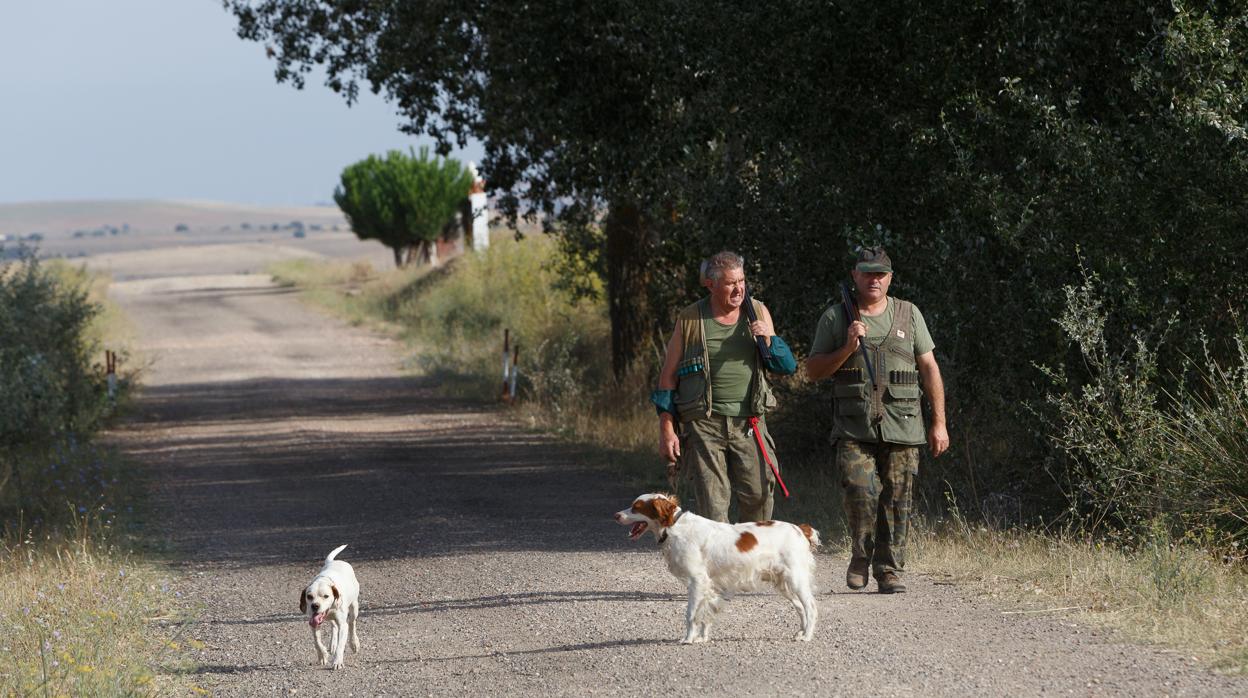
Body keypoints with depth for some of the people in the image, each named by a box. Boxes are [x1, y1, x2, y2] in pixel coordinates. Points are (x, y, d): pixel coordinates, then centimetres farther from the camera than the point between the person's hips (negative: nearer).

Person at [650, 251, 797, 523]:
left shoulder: (758, 313, 10)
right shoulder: (690, 320, 2)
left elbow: (787, 366, 14)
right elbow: (668, 377, 5)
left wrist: (769, 341, -7)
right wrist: (666, 430, -1)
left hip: (749, 422, 2)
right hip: (704, 424, -2)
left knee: (758, 495, -4)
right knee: (711, 504, -4)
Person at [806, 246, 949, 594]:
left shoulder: (908, 315, 12)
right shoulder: (835, 317, 9)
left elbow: (929, 370, 12)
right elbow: (814, 370, 9)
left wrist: (939, 423, 7)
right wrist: (847, 349, -8)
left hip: (901, 426, 1)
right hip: (854, 429, -1)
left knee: (896, 500, -1)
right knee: (860, 493, -16)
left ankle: (890, 570, 9)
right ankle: (861, 556, 6)